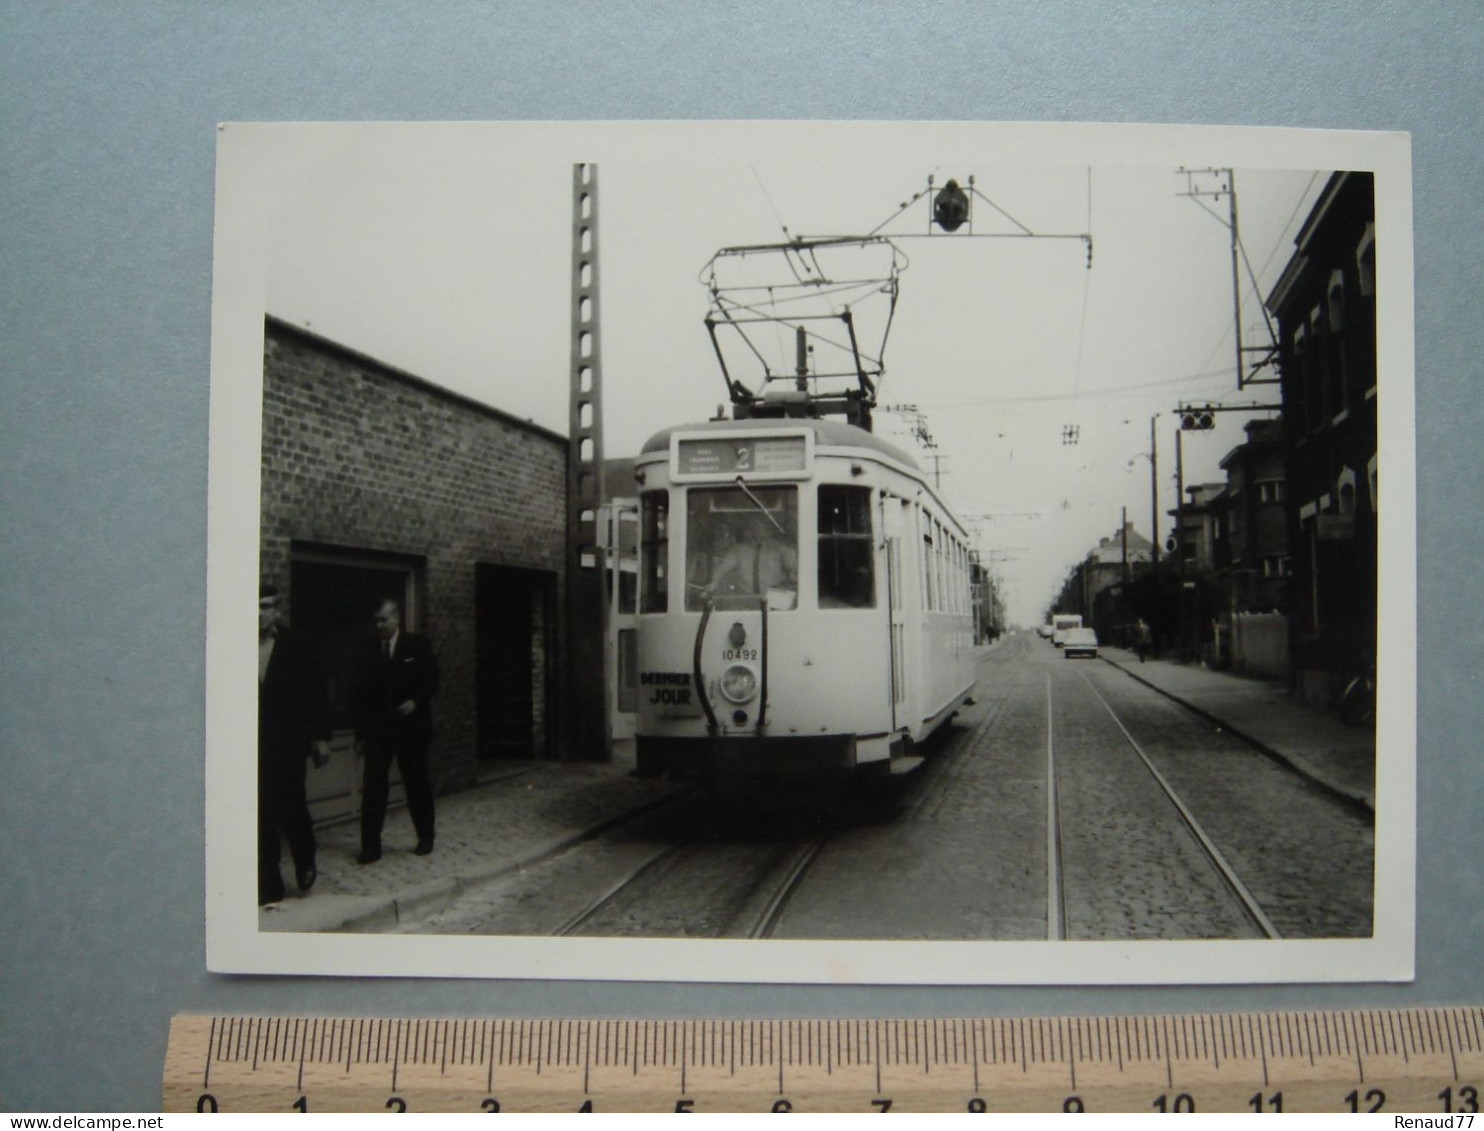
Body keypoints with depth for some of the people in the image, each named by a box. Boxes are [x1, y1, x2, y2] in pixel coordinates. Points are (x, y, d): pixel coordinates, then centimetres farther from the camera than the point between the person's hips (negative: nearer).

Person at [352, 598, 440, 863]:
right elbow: (359, 693, 5)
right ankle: (371, 846, 4)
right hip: (376, 731, 1)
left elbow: (431, 680, 2)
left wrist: (416, 701, -17)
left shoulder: (418, 645, -1)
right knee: (373, 787, -2)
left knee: (417, 784, 9)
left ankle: (425, 838, 23)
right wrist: (360, 734, 3)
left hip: (411, 727, -1)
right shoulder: (367, 651, 3)